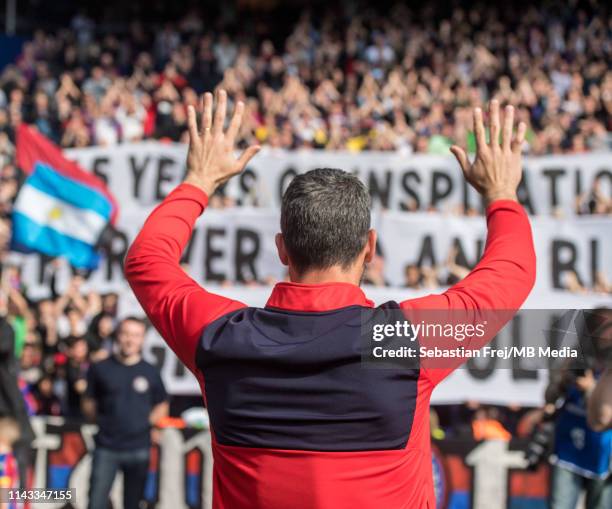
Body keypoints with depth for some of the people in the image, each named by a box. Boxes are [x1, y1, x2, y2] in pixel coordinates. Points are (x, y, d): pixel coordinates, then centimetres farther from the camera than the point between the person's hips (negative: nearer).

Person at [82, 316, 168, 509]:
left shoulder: (150, 372, 5)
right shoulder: (100, 368, 3)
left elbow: (162, 406, 15)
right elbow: (88, 403, 11)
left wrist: (147, 422, 1)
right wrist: (101, 421, -1)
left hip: (139, 449, 1)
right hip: (106, 448, -1)